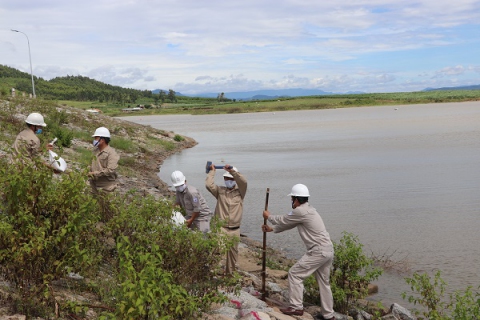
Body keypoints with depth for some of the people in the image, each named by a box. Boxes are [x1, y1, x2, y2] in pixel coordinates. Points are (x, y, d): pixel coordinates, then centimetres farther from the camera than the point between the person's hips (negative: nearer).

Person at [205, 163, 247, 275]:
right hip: (221, 228, -1)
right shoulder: (220, 191, 6)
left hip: (235, 230, 2)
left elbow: (243, 182, -16)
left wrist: (232, 170, -21)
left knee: (233, 253, 14)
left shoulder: (240, 191, 4)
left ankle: (230, 273, 28)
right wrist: (212, 171, 0)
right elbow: (209, 185, -9)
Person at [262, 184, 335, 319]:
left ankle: (296, 307, 6)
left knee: (294, 274, 1)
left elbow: (282, 220, -1)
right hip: (328, 251, 10)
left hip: (318, 251, -10)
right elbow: (287, 224, 26)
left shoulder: (300, 211, -14)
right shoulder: (308, 209, 17)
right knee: (324, 282, 17)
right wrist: (271, 229, 30)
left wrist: (269, 216, 18)